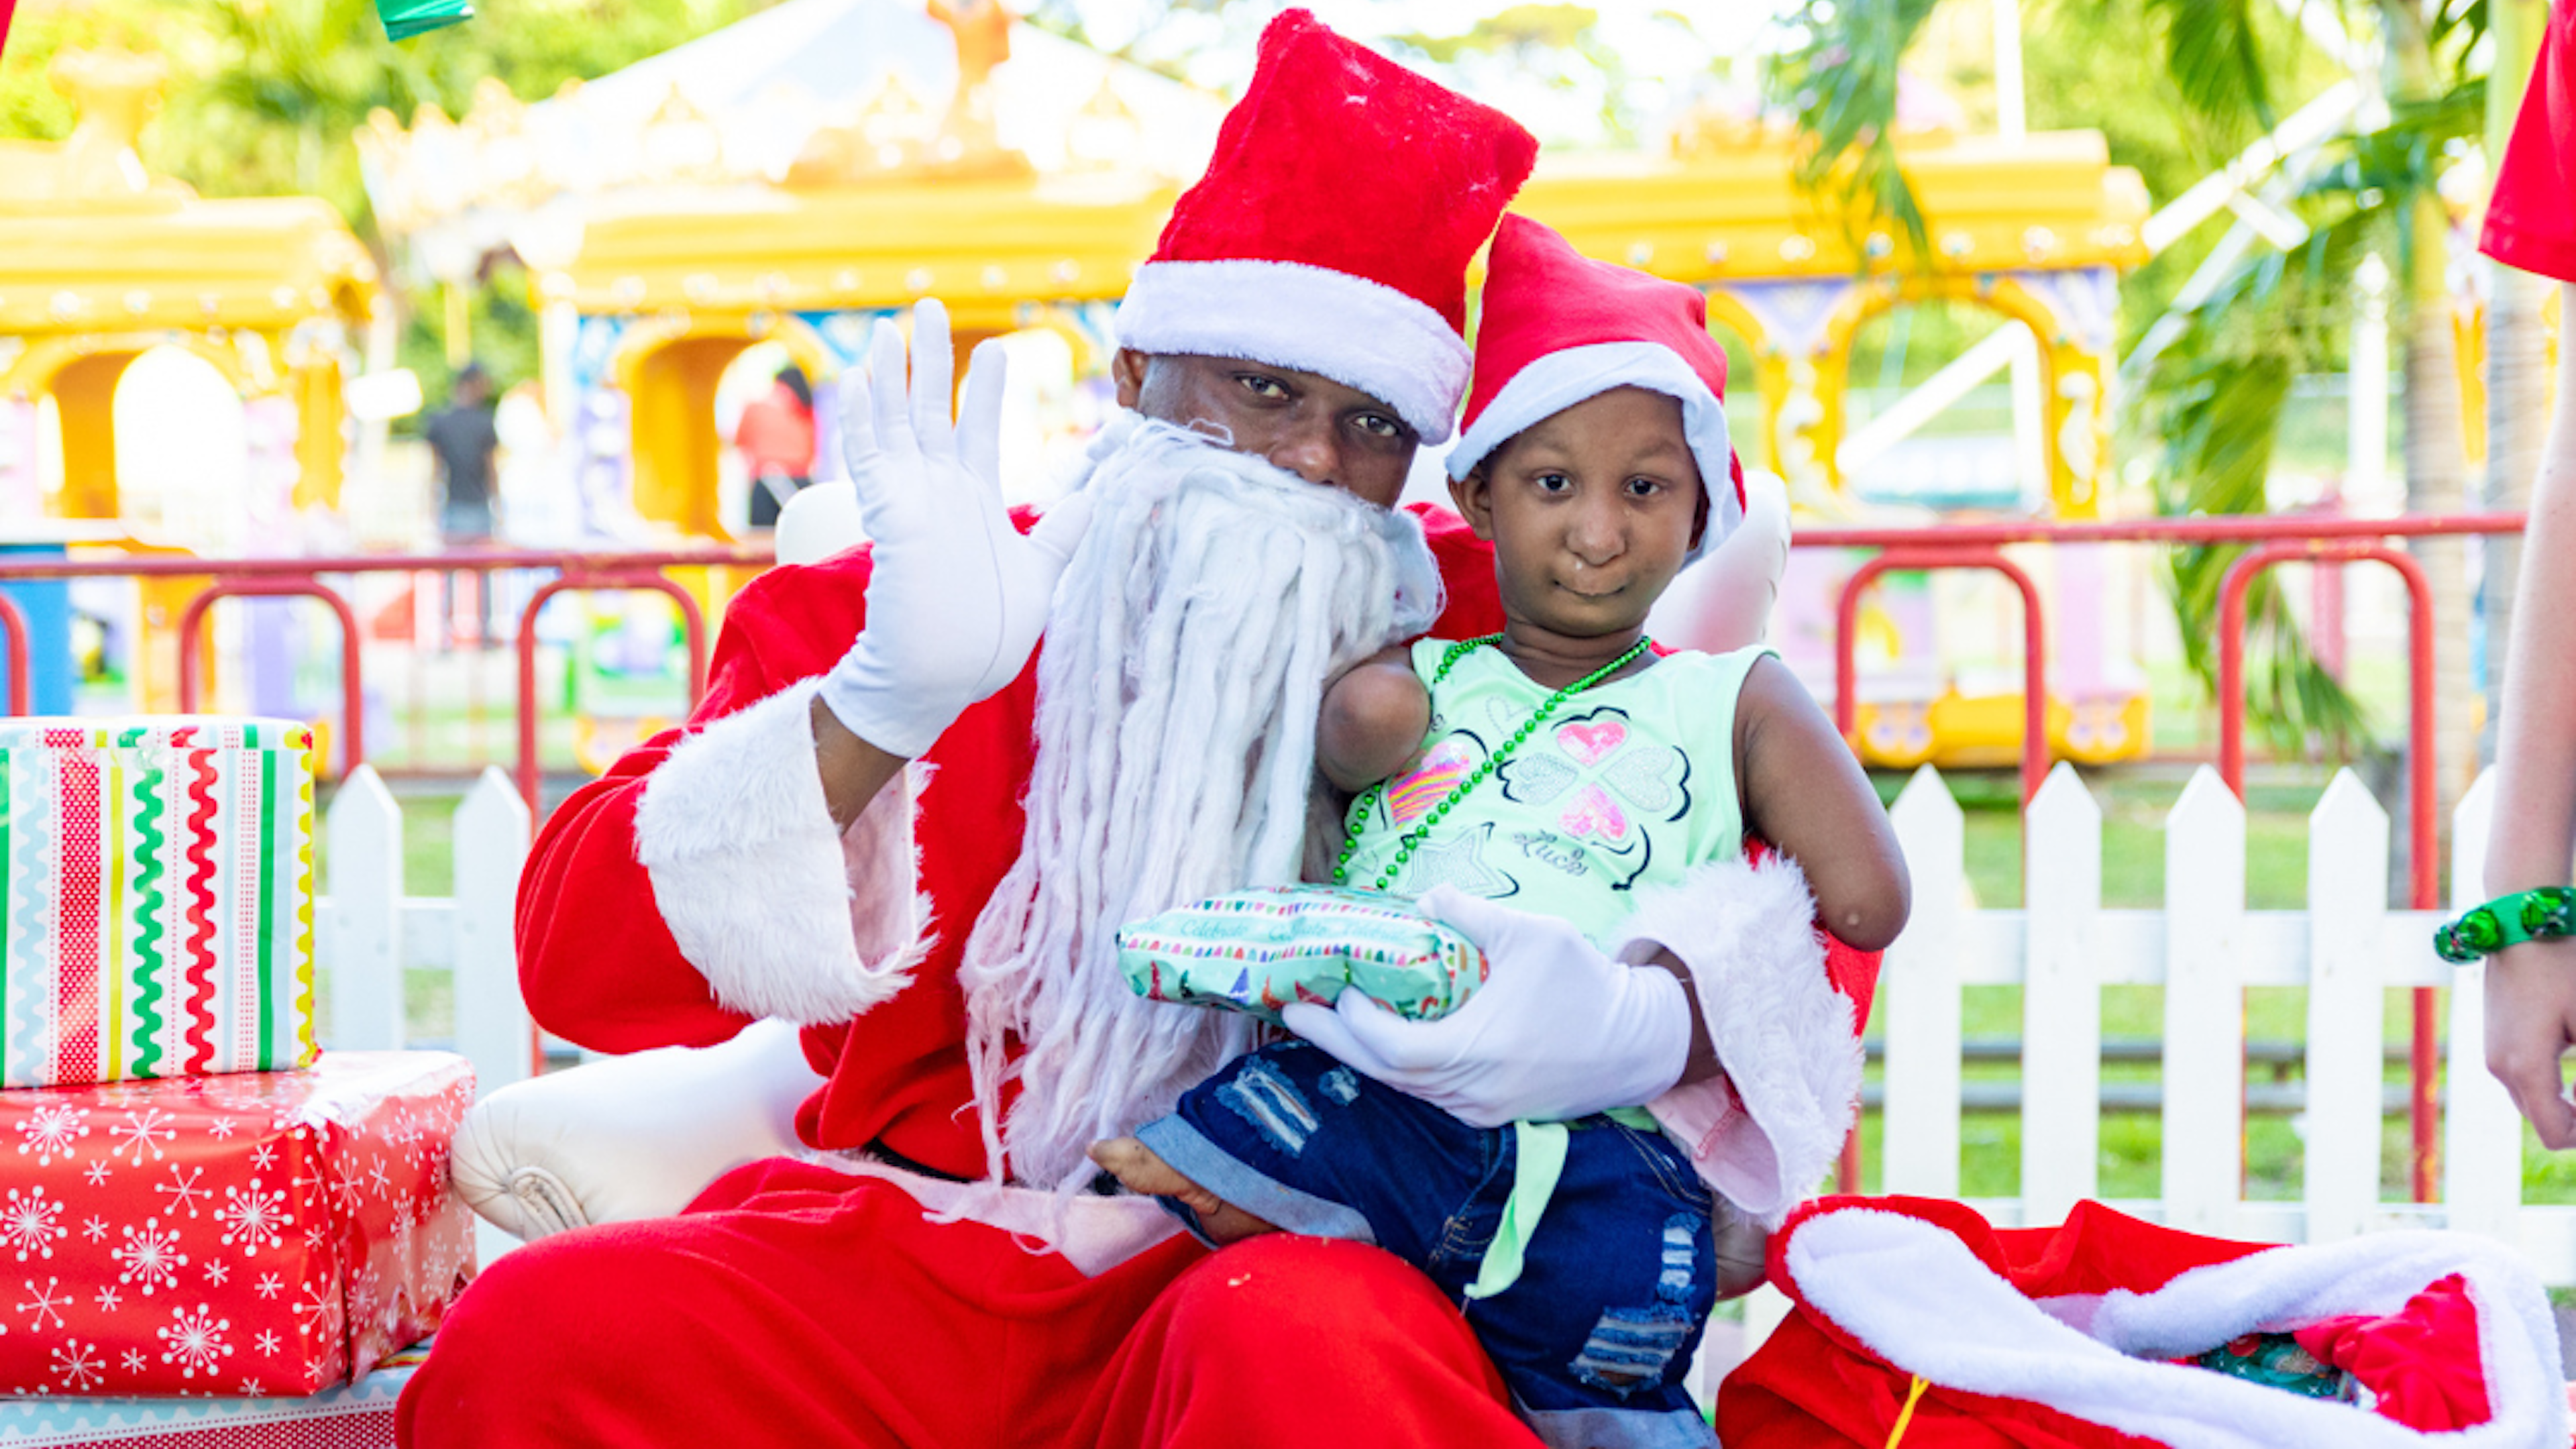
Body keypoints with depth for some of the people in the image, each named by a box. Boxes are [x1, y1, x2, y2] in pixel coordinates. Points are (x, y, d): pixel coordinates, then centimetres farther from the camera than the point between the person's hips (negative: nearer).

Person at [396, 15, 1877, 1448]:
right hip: (919, 1252, 2)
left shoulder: (1471, 627, 11)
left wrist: (1643, 1022, -17)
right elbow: (580, 963, -3)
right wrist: (888, 703, -18)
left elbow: (1819, 922, 7)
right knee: (543, 1330, -28)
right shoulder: (901, 611, 9)